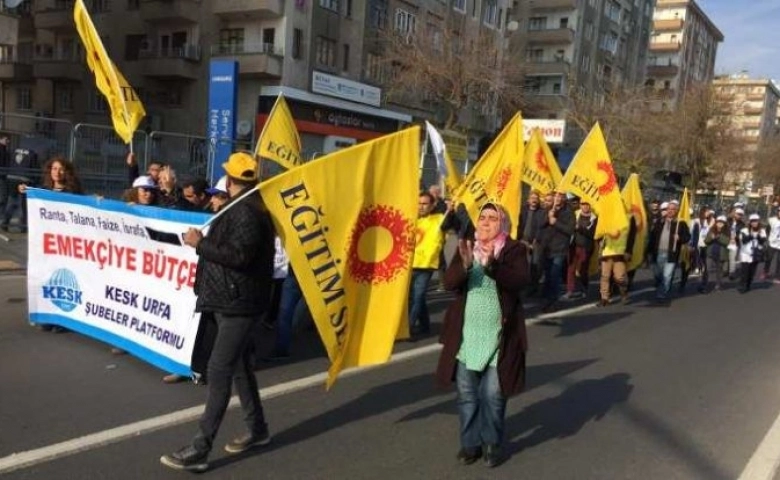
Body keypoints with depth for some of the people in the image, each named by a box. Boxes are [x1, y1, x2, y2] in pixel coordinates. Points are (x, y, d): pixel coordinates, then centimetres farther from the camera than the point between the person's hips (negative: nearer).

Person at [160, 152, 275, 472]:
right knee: (239, 366, 17)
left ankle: (199, 450, -7)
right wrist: (204, 242, 9)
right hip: (231, 301, 11)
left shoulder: (246, 211, -17)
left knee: (219, 371, -10)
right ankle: (257, 429, 29)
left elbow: (239, 256, -26)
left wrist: (200, 244, -21)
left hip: (239, 304, -11)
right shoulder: (241, 208, 15)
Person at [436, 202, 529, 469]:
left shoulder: (514, 250, -2)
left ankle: (492, 444, 20)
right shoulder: (465, 248, 6)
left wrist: (492, 263, -35)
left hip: (498, 336, -3)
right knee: (466, 394, 9)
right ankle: (471, 443, 24)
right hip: (466, 334, 3)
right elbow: (449, 283, -7)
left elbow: (520, 280, -20)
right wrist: (465, 264, -27)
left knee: (493, 394, 0)